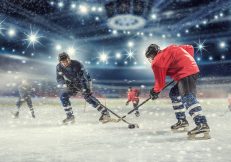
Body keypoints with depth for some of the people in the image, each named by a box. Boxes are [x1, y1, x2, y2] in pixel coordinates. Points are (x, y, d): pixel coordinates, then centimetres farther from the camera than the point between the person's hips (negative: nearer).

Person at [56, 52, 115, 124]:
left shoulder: (76, 64, -26)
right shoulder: (59, 67, -13)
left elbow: (85, 75, -27)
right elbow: (59, 79, -11)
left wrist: (88, 88, -34)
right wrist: (64, 84, -33)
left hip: (82, 83, -4)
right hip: (71, 85, 5)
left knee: (88, 96, -22)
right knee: (63, 96, -14)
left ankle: (105, 114, -23)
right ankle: (70, 117, 2)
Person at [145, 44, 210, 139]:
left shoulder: (157, 61, -1)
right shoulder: (169, 50, 21)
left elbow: (160, 80, 0)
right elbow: (190, 48, 23)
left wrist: (155, 91, 16)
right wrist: (188, 61, 25)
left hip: (186, 73, -10)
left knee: (187, 97, -22)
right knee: (174, 94, 16)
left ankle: (202, 125, -32)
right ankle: (182, 121, 18)